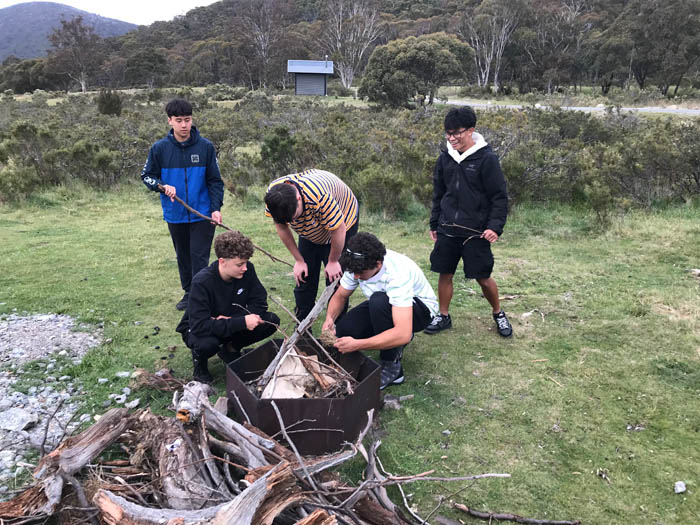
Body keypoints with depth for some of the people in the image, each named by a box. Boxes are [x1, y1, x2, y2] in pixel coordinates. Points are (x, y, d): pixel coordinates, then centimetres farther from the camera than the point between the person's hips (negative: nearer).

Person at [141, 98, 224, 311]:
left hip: (202, 214, -2)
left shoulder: (206, 147, -6)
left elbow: (215, 180, -1)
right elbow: (146, 175, 7)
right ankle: (189, 292, 33)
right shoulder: (159, 148, -3)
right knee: (183, 256, 17)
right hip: (175, 214, 3)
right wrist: (162, 186, -14)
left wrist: (216, 208, -11)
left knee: (200, 257, -3)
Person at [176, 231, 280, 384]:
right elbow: (200, 326, -36)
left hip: (232, 322, 5)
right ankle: (199, 359, -1)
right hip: (198, 330, -5)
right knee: (207, 343, -40)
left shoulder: (247, 270, -17)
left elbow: (260, 303, -13)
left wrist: (230, 319, -28)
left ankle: (230, 348, 6)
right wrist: (242, 322, -41)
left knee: (272, 321, -18)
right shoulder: (202, 282, -31)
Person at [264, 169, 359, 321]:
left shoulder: (319, 196, -45)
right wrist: (299, 260, -7)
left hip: (343, 223, -5)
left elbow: (338, 229, -31)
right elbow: (281, 227, -10)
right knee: (303, 278, 2)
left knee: (335, 279, -9)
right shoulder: (272, 194, -27)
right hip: (310, 231, 5)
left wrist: (333, 261, -16)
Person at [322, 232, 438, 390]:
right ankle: (392, 341, 7)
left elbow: (403, 334, -45)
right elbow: (340, 296, -3)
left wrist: (356, 345, -48)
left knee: (378, 301, -38)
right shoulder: (358, 265, -19)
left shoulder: (397, 274, -39)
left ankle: (391, 367, -20)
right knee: (342, 330, -17)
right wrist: (330, 318, -26)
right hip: (382, 307, 6)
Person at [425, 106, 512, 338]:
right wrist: (434, 224, 16)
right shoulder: (445, 158, 6)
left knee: (483, 277, 3)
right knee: (444, 274, 9)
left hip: (475, 232, -4)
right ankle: (444, 317, 26)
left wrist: (495, 226, -17)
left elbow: (500, 196, -8)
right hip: (447, 231, 5)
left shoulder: (486, 159, -10)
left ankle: (498, 314, 27)